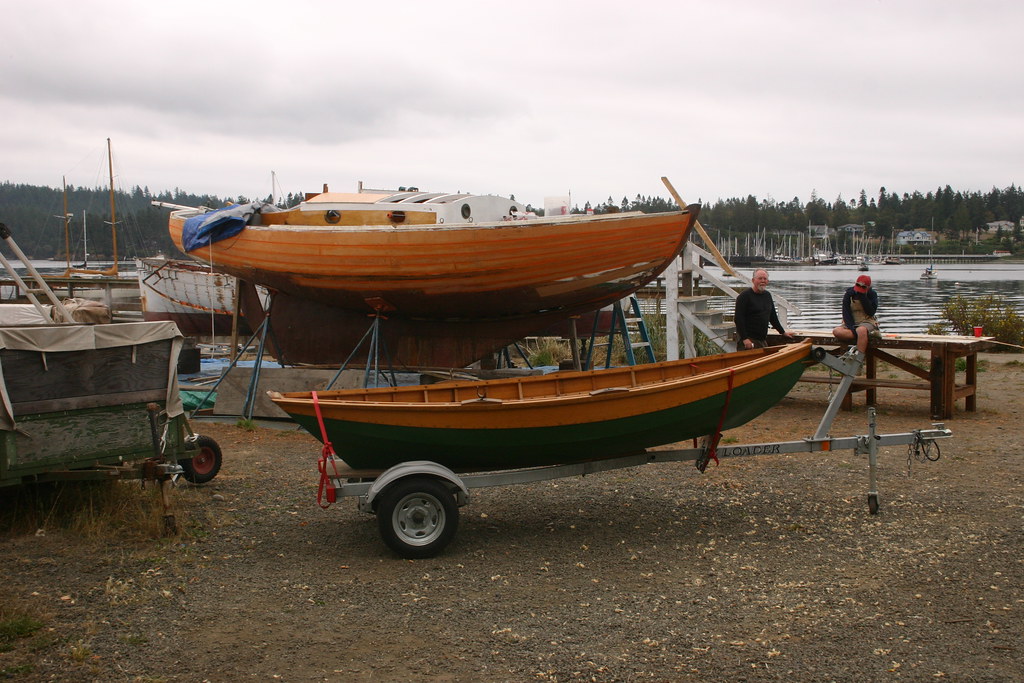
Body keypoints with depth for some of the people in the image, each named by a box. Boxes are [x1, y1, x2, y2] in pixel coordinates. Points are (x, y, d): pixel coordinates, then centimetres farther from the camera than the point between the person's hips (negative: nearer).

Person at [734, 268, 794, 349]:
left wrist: (783, 332, 24)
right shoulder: (744, 296, -10)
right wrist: (745, 339, -22)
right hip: (749, 340, -8)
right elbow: (738, 319, -16)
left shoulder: (767, 295, 15)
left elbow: (773, 316, 25)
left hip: (763, 340, 8)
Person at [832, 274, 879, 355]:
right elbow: (846, 313, -3)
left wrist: (863, 297, -16)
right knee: (836, 331, -29)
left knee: (861, 330, -41)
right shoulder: (849, 294, 2)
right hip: (851, 323, 2)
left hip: (867, 322, -2)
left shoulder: (872, 294, 0)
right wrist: (851, 328, -17)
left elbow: (871, 312, -12)